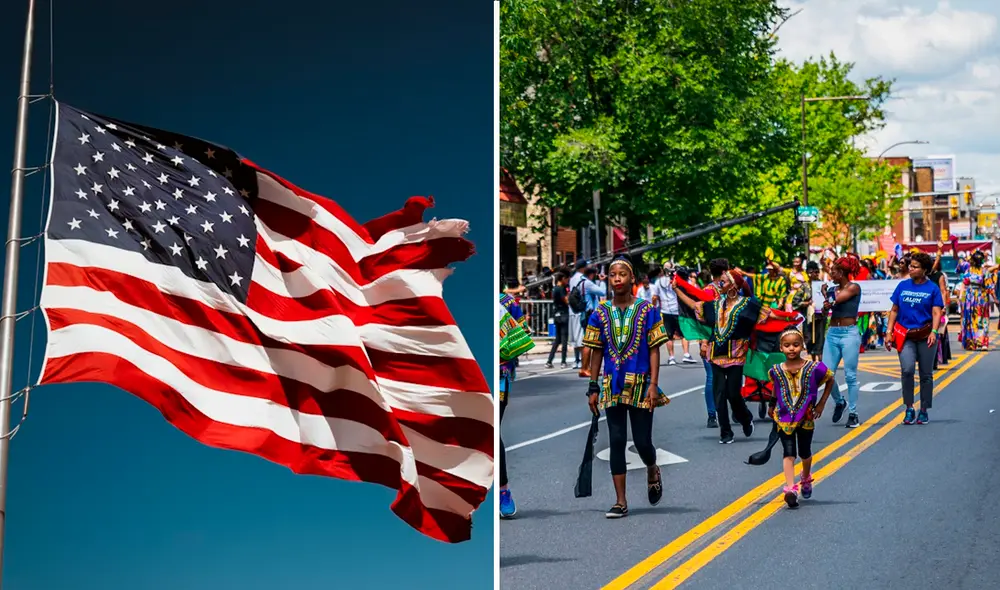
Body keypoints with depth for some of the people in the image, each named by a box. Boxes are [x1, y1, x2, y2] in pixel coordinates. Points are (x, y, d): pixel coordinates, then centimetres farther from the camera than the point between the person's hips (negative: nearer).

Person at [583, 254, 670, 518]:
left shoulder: (647, 310, -2)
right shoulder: (600, 313, 4)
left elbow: (654, 349, -3)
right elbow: (596, 352, 8)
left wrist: (654, 384, -10)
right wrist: (593, 388, 5)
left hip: (640, 384, -2)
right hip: (612, 385, 2)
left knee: (642, 442, 1)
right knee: (616, 442, 3)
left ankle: (652, 472, 36)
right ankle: (621, 502, 9)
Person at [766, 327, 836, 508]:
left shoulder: (814, 368, -13)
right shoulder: (776, 371, -7)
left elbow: (831, 380, 4)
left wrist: (821, 403, 2)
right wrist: (771, 405, 12)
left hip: (806, 418, 0)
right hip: (783, 418, 0)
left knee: (805, 452, 16)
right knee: (788, 453, -12)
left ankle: (806, 479, 44)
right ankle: (791, 489, -21)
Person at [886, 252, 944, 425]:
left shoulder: (932, 288, 1)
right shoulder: (903, 286, 8)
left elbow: (936, 312, -5)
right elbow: (894, 310, 11)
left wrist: (934, 332, -21)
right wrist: (889, 333, 4)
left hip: (925, 335, -1)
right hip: (905, 335, 1)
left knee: (926, 374, 6)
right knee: (907, 369, -18)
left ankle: (923, 411, 19)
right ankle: (909, 408, -6)